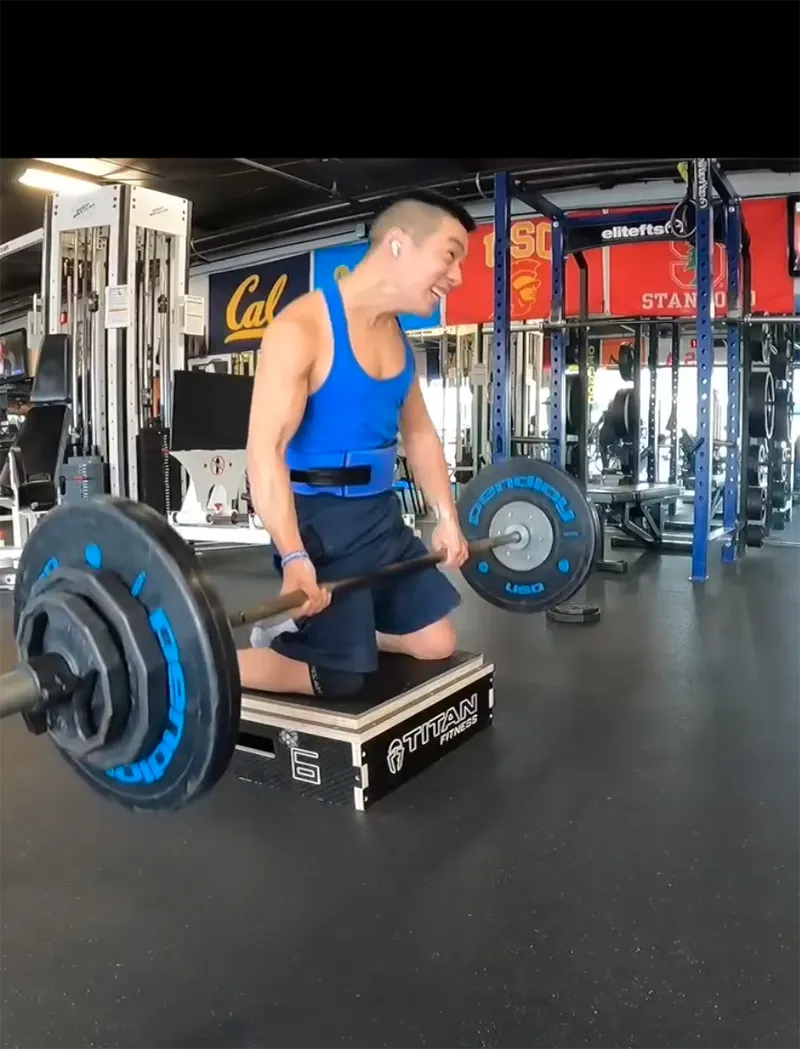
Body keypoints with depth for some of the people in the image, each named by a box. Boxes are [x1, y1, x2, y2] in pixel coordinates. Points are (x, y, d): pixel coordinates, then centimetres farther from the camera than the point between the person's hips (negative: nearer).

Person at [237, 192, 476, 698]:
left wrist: (448, 519, 15)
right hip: (319, 519, -8)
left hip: (382, 513, 8)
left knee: (437, 643, 12)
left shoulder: (398, 337, 8)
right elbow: (265, 449, -25)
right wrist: (294, 558, -34)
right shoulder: (302, 328, -18)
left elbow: (420, 433, 19)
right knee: (339, 679, -9)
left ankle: (308, 632, 28)